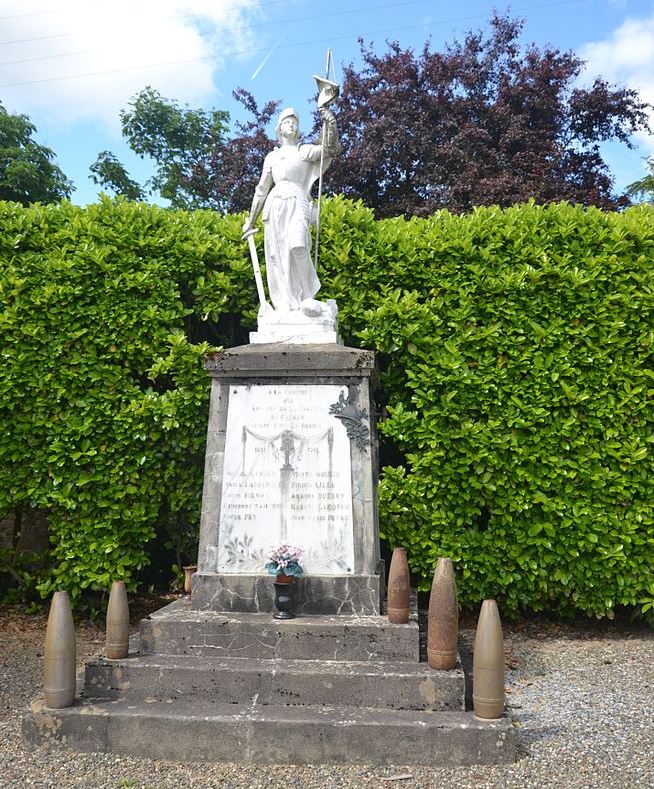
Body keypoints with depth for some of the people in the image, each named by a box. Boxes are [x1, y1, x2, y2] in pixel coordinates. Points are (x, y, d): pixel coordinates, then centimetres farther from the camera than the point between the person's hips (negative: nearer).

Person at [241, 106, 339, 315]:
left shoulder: (305, 151, 17)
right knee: (277, 255, -6)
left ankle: (306, 296, -20)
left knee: (297, 247, -28)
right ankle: (285, 304, -5)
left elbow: (329, 148, -1)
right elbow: (262, 189, 24)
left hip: (296, 202, -3)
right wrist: (251, 220, 21)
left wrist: (330, 122, -15)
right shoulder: (272, 156, 24)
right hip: (275, 206, 3)